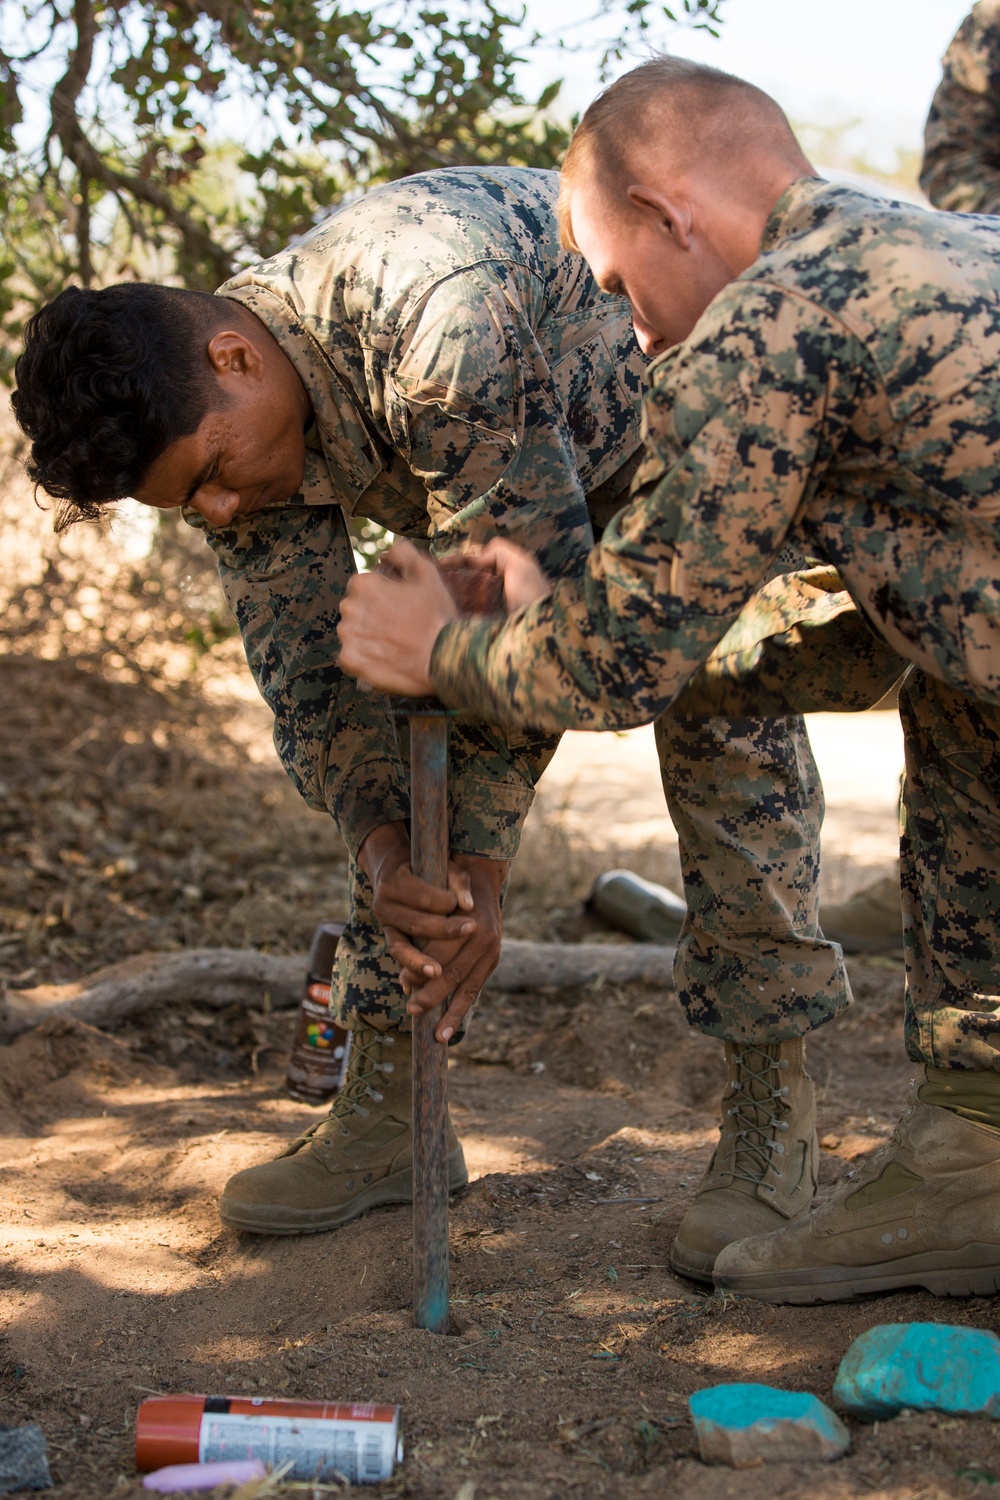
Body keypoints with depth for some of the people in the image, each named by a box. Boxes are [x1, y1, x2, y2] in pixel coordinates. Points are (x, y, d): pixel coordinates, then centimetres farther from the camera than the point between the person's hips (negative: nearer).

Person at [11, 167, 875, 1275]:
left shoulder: (436, 312, -43)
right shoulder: (220, 423, -19)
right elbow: (307, 674, -17)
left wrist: (480, 863, -36)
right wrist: (381, 848, -35)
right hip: (488, 491, 6)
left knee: (722, 728, -19)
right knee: (409, 784, -3)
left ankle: (773, 1117, -8)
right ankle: (387, 1112, 4)